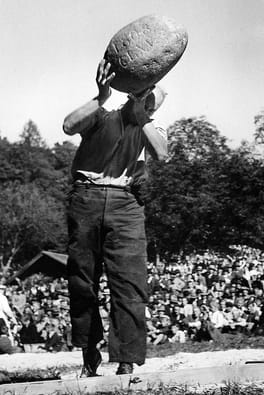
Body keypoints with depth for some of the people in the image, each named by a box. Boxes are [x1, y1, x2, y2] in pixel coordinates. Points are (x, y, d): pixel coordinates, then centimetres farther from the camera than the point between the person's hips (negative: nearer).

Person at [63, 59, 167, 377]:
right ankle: (89, 357, 18)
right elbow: (69, 126, -8)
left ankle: (127, 362, -14)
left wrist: (141, 114, -7)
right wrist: (101, 98, -17)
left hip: (126, 204, 1)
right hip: (86, 197, -1)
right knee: (82, 280, 4)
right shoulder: (100, 118, 11)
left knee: (129, 282, -13)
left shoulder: (151, 131, 18)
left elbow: (162, 153, -4)